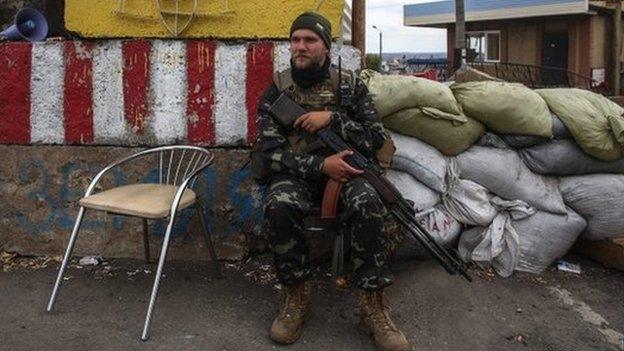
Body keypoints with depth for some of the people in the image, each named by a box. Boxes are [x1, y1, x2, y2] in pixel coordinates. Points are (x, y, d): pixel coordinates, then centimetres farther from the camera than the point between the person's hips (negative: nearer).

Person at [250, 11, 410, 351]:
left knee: (368, 204, -33)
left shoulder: (351, 86, 4)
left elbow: (377, 140, -2)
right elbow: (270, 152, -7)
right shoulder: (276, 90, 3)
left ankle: (372, 306, -21)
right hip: (295, 173, 0)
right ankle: (296, 297, -14)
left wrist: (332, 119, -16)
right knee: (280, 205, -34)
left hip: (344, 169, 0)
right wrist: (321, 164, -22)